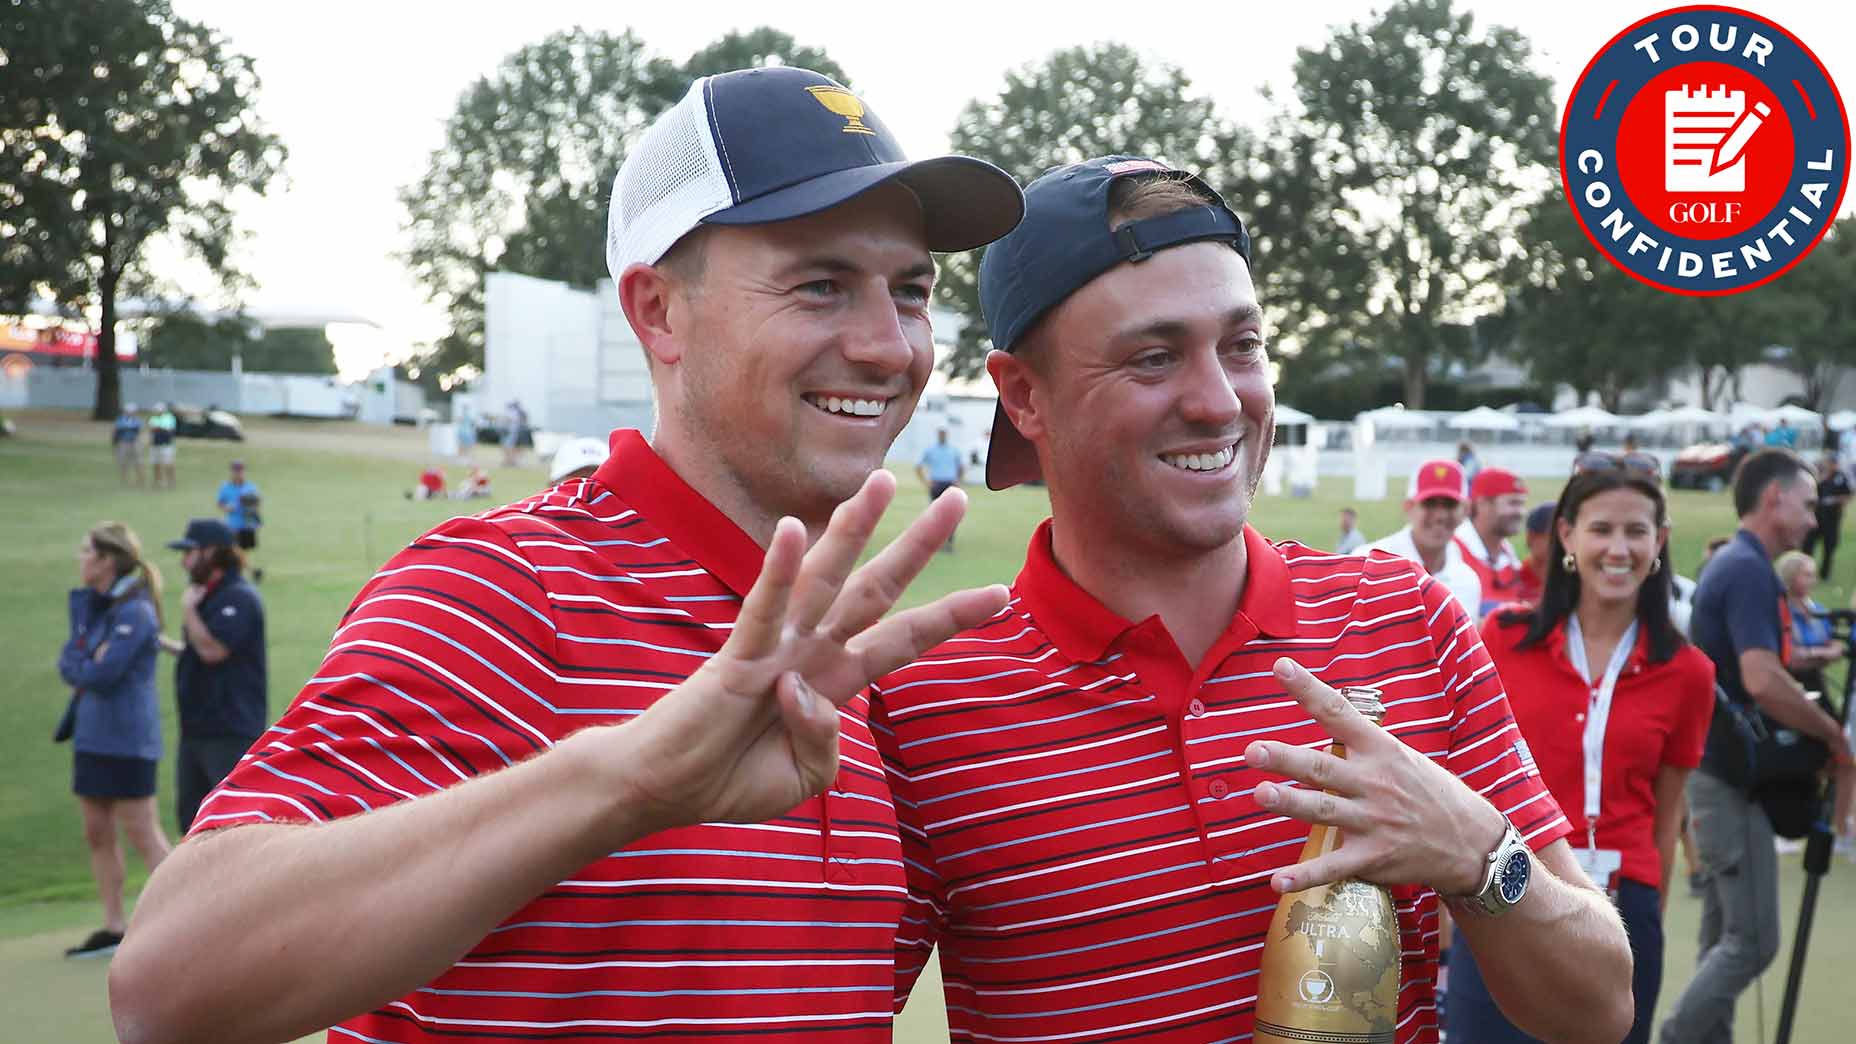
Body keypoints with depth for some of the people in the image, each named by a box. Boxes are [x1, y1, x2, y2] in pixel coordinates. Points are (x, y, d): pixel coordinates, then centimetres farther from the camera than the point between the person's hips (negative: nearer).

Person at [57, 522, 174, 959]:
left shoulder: (134, 612, -16)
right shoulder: (92, 606, 12)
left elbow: (103, 673, -21)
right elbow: (68, 664, 8)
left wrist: (78, 668, -2)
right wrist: (87, 666, -12)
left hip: (126, 742, -9)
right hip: (92, 737, 9)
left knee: (143, 836, -6)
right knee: (97, 835, 12)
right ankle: (114, 929, 20)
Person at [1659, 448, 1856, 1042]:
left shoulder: (1727, 564, 14)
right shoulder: (1749, 570, -17)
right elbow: (1762, 680, -28)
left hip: (1718, 773, 10)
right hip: (1732, 778, -10)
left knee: (1724, 938, 13)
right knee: (1753, 940, -7)